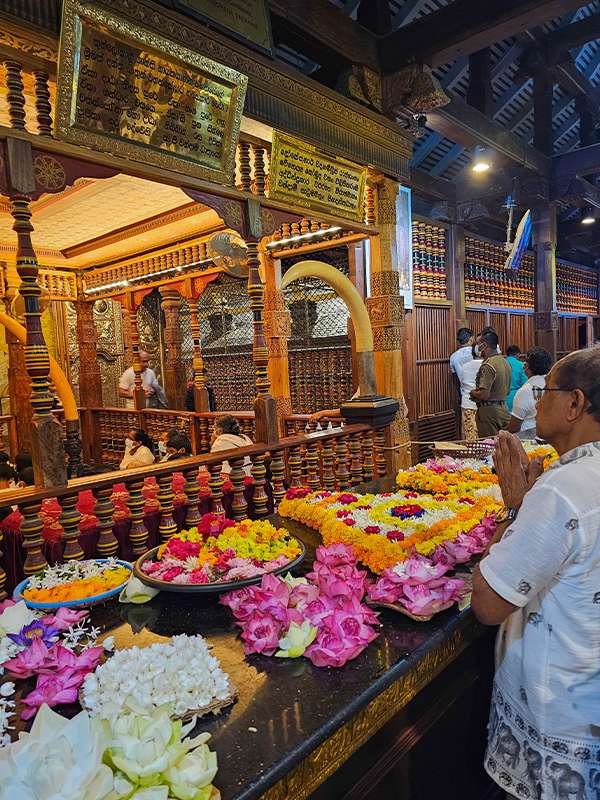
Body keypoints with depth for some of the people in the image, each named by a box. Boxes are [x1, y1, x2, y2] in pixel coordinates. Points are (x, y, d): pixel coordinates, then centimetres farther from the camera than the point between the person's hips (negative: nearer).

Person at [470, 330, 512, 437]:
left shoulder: (487, 365, -18)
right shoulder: (504, 362, 10)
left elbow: (484, 395, -25)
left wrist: (473, 394, -3)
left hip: (489, 411, -9)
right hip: (503, 409, 9)